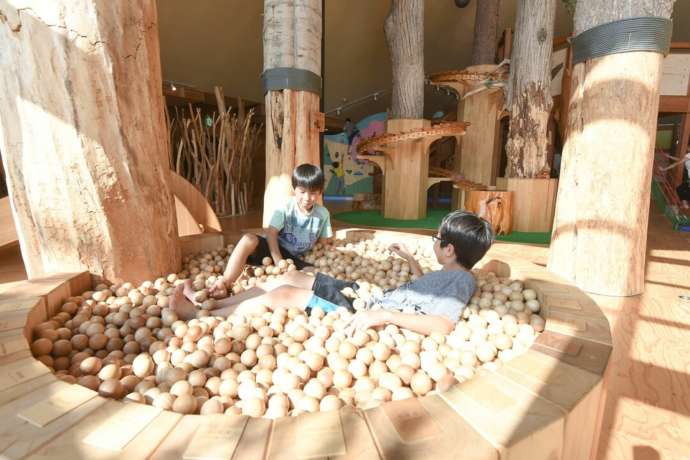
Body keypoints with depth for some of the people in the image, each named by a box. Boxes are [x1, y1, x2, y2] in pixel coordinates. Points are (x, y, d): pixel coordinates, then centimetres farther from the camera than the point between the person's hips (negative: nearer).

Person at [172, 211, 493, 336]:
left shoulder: (460, 280, -16)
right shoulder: (451, 274, 13)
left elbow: (444, 325, -33)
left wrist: (386, 315, -39)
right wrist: (410, 259, 32)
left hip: (363, 313, -9)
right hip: (367, 295, 10)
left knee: (281, 295, -11)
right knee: (288, 278, 8)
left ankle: (199, 317, 10)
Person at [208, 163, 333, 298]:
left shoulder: (323, 214, -3)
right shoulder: (285, 208, -11)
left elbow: (323, 243, 6)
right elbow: (271, 233, -17)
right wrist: (279, 262, -26)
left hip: (298, 260, 2)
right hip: (276, 250, -2)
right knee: (249, 239, -33)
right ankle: (225, 283, -37)